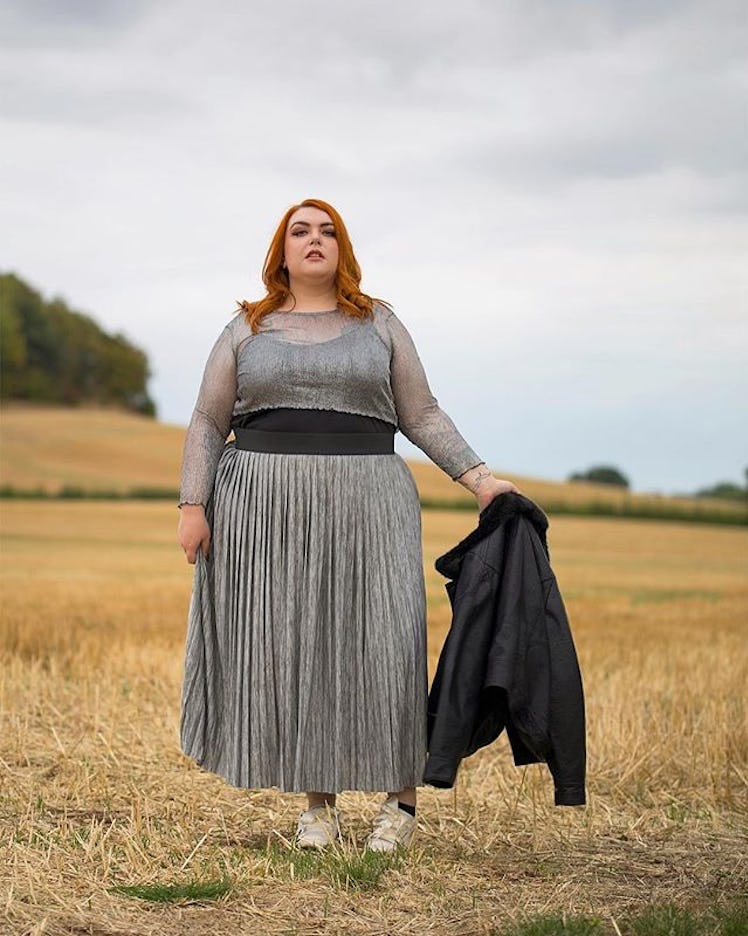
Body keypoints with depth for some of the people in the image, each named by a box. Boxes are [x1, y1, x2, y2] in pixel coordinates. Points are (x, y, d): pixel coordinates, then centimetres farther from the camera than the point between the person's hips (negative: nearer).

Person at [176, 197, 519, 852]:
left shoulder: (379, 324, 10)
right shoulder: (247, 330, 11)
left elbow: (422, 415, 9)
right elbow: (208, 423, 10)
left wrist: (479, 478, -1)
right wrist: (193, 505, 0)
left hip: (364, 506, -1)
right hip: (266, 507, 1)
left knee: (381, 645, -8)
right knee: (288, 650, 1)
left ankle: (402, 796, 5)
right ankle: (318, 802, 11)